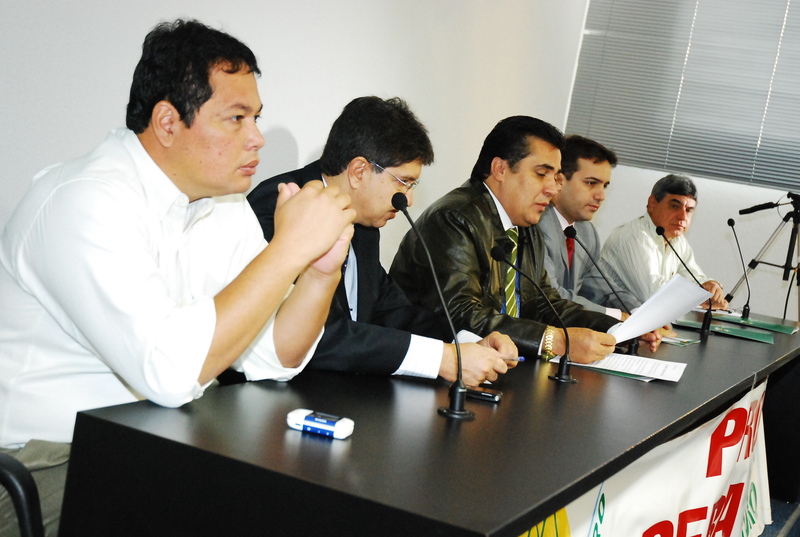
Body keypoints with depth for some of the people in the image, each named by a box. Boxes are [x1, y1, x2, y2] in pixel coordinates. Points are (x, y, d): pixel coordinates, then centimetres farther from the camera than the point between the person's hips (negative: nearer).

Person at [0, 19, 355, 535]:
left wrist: (322, 271, -15)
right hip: (53, 457, -7)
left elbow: (270, 360, 3)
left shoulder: (226, 203, 5)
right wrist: (289, 248, -27)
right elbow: (168, 370, -33)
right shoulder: (87, 202, -22)